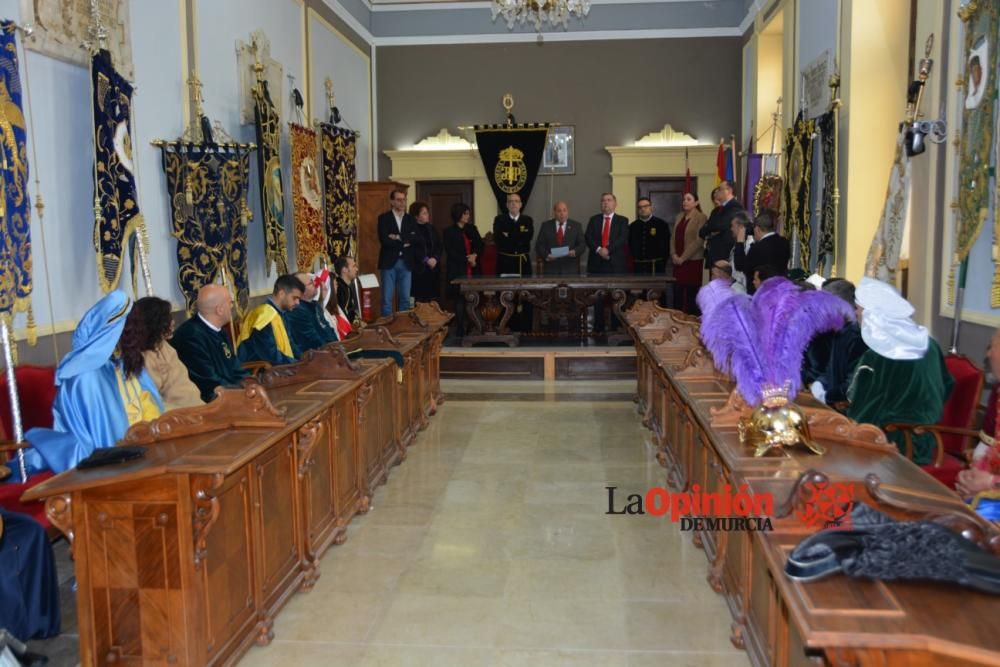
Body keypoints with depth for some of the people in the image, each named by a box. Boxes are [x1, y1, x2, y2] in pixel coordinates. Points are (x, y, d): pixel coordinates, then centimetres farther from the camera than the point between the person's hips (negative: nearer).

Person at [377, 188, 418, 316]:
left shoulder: (411, 220, 11)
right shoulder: (384, 218, 1)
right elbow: (384, 240, -13)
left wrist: (399, 238, -13)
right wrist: (405, 242, -8)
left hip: (406, 263, 3)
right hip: (389, 262, -3)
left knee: (405, 298, 6)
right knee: (387, 299, -2)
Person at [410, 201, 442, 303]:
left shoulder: (431, 228, 16)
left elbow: (439, 246, 11)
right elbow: (413, 248, -10)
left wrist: (435, 258, -6)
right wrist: (426, 260, -13)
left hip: (433, 268, 5)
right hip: (418, 268, -5)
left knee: (433, 298, 0)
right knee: (419, 297, -8)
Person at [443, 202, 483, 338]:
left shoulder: (472, 229, 14)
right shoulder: (449, 232, 0)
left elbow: (480, 245, 11)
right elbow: (450, 252, -5)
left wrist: (475, 255, -9)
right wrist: (467, 260, -9)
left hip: (473, 270, 4)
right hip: (458, 271, -4)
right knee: (460, 300, -4)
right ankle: (460, 330, 0)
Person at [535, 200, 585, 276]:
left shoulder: (576, 226, 10)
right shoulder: (546, 225, 9)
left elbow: (582, 244, 6)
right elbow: (539, 245, 6)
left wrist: (575, 252, -15)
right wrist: (546, 255, -12)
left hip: (571, 268, 0)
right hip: (551, 268, 0)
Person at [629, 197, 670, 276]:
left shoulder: (662, 224, 2)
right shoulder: (633, 226, 10)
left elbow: (667, 245, 1)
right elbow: (630, 246, 11)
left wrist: (662, 263, -3)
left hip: (656, 267, -2)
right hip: (638, 268, 2)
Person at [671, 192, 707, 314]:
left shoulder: (701, 217, -6)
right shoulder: (679, 217, 13)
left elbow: (698, 241, -13)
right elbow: (674, 237, 13)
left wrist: (683, 257, -14)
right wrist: (674, 255, -2)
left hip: (693, 260, -5)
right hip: (678, 261, 5)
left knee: (692, 292, -1)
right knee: (677, 291, 5)